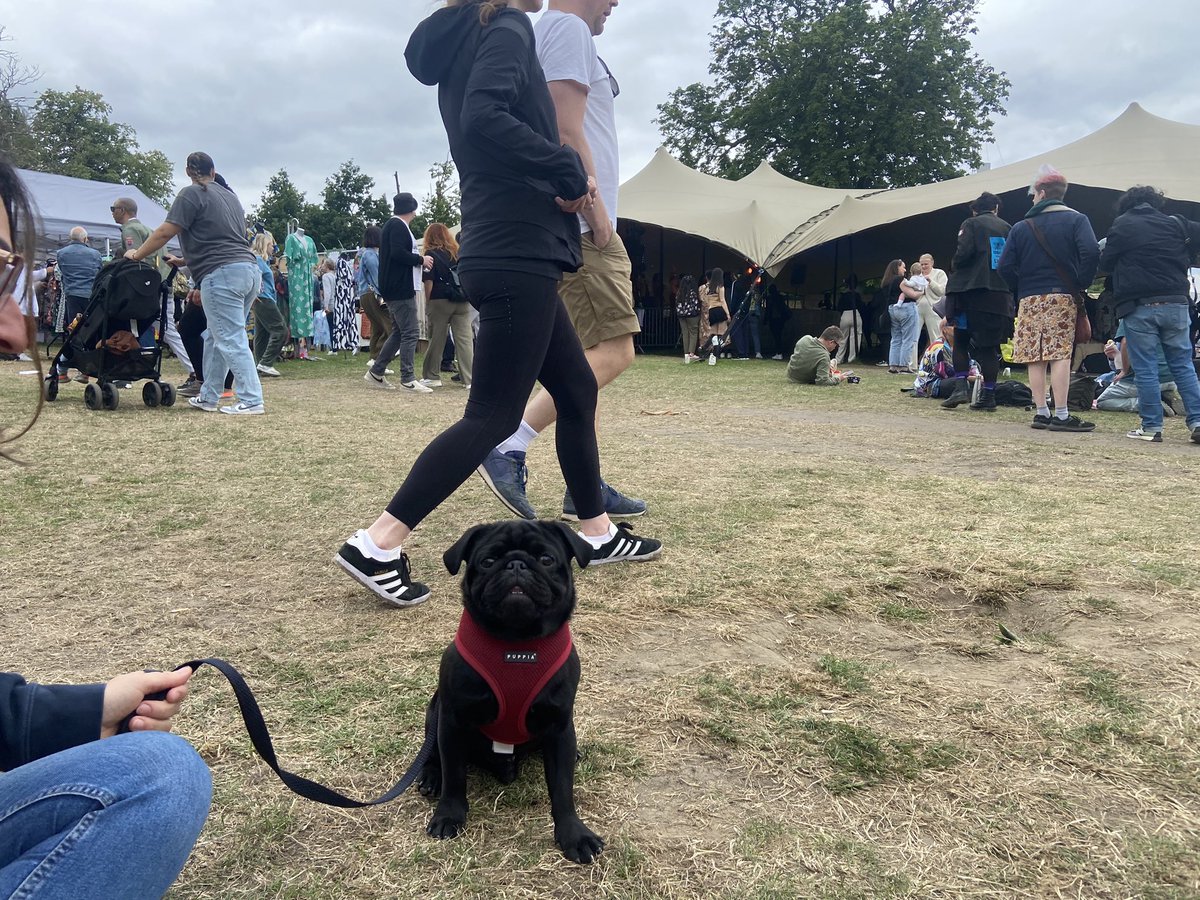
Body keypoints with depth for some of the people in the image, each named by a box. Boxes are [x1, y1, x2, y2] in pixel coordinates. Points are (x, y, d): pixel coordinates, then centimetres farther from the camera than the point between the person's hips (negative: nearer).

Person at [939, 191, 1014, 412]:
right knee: (989, 345, 5)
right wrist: (1008, 286, 16)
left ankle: (961, 385, -5)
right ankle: (988, 395, 4)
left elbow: (963, 253, -13)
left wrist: (954, 270, 5)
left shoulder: (971, 224, 1)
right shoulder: (1007, 228, 13)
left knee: (960, 340, 9)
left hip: (973, 290, -3)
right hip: (1000, 294, 3)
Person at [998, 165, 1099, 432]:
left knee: (1036, 358, 4)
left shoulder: (1021, 227, 6)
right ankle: (1061, 415, -7)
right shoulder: (1076, 220, 2)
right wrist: (1081, 285, -3)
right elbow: (1091, 253, -14)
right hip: (1063, 297, -2)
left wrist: (1022, 288, 12)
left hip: (1030, 299, 2)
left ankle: (1041, 413, 6)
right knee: (1060, 355, -4)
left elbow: (1005, 266, -1)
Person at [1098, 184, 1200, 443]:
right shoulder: (1177, 223, 10)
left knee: (1145, 369, 1)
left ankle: (1151, 427, 1)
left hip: (1139, 307, -3)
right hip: (1176, 303, 3)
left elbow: (1105, 263, 3)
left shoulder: (1121, 225, 0)